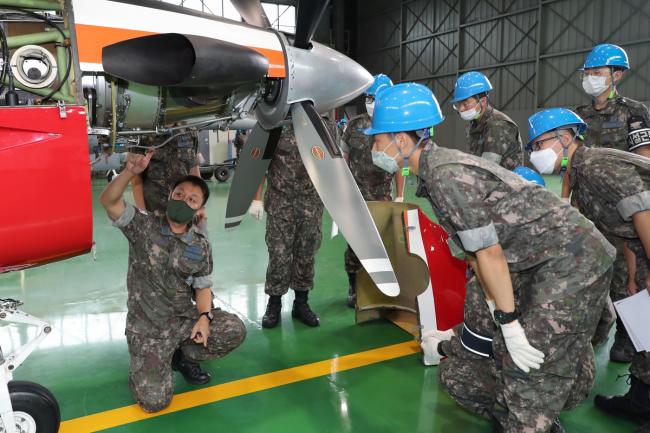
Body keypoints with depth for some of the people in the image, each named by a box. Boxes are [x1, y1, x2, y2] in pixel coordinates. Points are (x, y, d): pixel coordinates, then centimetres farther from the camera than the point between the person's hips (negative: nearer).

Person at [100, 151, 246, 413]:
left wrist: (204, 317, -12)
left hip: (186, 319, 4)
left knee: (234, 331, -16)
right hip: (147, 328, -3)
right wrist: (131, 172, -38)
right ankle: (147, 364, 22)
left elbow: (203, 287, 6)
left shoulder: (201, 246, 1)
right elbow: (109, 201, -22)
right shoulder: (143, 226, -9)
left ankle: (184, 356, 10)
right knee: (154, 401, -14)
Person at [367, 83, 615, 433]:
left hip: (574, 260, -9)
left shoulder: (446, 175, -23)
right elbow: (474, 251, 9)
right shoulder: (437, 168, 6)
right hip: (536, 262, 9)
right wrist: (495, 310, 13)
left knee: (531, 366, -8)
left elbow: (490, 253, -21)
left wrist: (509, 324, -14)